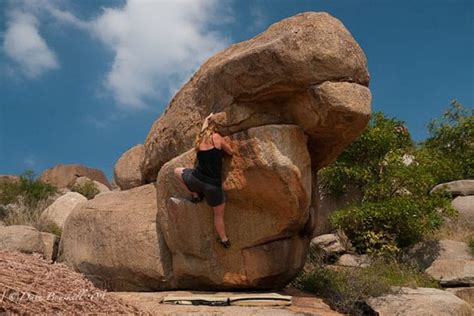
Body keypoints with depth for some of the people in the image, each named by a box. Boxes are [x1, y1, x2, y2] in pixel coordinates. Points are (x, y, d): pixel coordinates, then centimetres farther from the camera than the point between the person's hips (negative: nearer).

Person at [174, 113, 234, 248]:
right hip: (213, 185, -2)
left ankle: (195, 195, 24)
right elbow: (231, 152, 7)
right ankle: (224, 240, 29)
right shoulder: (217, 137, -5)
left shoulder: (198, 139, 7)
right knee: (219, 214, 18)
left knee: (177, 171, 32)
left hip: (196, 180, 2)